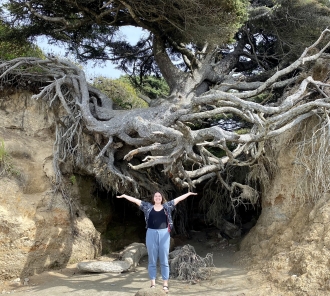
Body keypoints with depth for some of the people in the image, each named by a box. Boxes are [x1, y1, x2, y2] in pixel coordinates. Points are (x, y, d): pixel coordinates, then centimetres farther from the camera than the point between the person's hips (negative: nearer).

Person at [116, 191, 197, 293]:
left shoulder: (167, 206, 7)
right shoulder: (148, 206, 7)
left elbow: (178, 199, 6)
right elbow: (136, 200, 5)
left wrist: (189, 193, 3)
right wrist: (125, 196, 2)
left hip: (164, 234, 0)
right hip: (151, 234, 0)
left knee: (164, 260, 4)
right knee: (152, 260, 6)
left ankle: (165, 284, 9)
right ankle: (152, 283, 13)